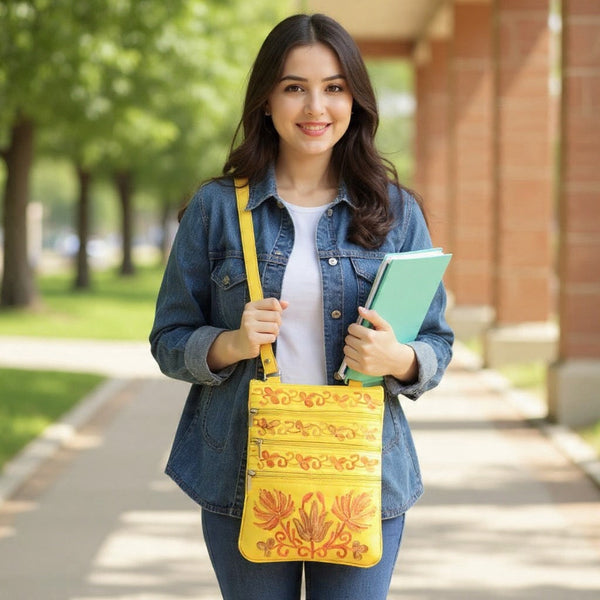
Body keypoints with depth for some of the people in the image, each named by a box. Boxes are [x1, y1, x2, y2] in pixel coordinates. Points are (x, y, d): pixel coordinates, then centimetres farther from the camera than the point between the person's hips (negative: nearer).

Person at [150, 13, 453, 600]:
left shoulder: (394, 211, 5)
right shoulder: (216, 207, 3)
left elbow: (438, 344, 7)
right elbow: (169, 341, 6)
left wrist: (397, 358, -15)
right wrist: (231, 344, -15)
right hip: (243, 482, 0)